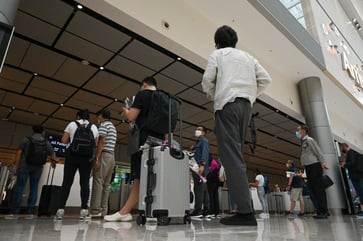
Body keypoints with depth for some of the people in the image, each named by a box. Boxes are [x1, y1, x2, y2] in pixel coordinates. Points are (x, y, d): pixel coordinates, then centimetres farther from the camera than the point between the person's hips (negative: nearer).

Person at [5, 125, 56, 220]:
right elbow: (53, 154, 18)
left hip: (25, 165, -2)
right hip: (38, 167, 2)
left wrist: (16, 166, 1)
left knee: (19, 187, 1)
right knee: (34, 188, 5)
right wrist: (53, 162, 38)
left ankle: (15, 212, -2)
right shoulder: (46, 143, 10)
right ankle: (29, 213, 5)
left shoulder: (26, 140, 4)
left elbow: (19, 153, -2)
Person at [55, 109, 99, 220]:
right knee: (85, 182, -1)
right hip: (88, 157, 1)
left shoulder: (72, 124, 8)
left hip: (72, 155, -1)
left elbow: (64, 140, 6)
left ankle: (61, 209, -1)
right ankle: (84, 209, -5)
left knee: (67, 182, 1)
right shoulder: (94, 127, 13)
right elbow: (96, 144, 9)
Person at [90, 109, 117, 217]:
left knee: (98, 182, -10)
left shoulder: (103, 124, -2)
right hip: (112, 156, 8)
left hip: (104, 155, -8)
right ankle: (103, 211, 5)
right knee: (106, 184, 6)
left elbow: (102, 141, -14)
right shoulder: (113, 127, 25)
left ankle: (96, 210, -12)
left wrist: (96, 158, -17)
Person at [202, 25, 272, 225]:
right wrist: (251, 96, 18)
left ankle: (245, 212, -18)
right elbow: (265, 79, 13)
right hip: (246, 105, 6)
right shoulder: (247, 56, 24)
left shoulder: (217, 54, 12)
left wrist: (212, 96, 16)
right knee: (237, 154, 8)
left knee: (231, 155, -12)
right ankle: (244, 207, 5)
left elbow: (207, 79, -1)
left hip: (227, 104, -5)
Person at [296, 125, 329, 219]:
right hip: (308, 167, 9)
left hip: (314, 166, -9)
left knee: (319, 189, -6)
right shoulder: (303, 142, 17)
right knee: (314, 189, 9)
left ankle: (323, 212, -3)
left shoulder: (309, 140, -6)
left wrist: (323, 163, -18)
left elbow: (318, 152, -11)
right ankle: (321, 211, 15)